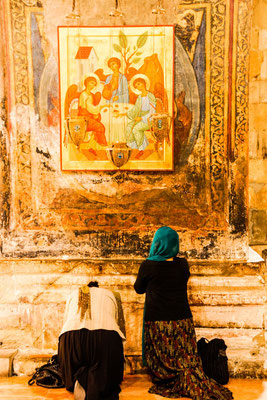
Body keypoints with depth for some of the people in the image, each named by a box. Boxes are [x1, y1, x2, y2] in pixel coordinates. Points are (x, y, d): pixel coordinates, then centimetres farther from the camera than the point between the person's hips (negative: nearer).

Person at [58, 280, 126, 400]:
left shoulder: (73, 293, 33)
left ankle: (80, 380, -6)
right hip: (105, 335, -1)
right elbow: (117, 322, 29)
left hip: (71, 336, 2)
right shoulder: (110, 294, 31)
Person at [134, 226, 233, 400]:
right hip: (183, 321, 3)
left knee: (162, 363, 9)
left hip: (158, 323, -3)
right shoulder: (183, 264, -1)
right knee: (188, 362, 7)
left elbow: (139, 288, 4)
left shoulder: (148, 266, -12)